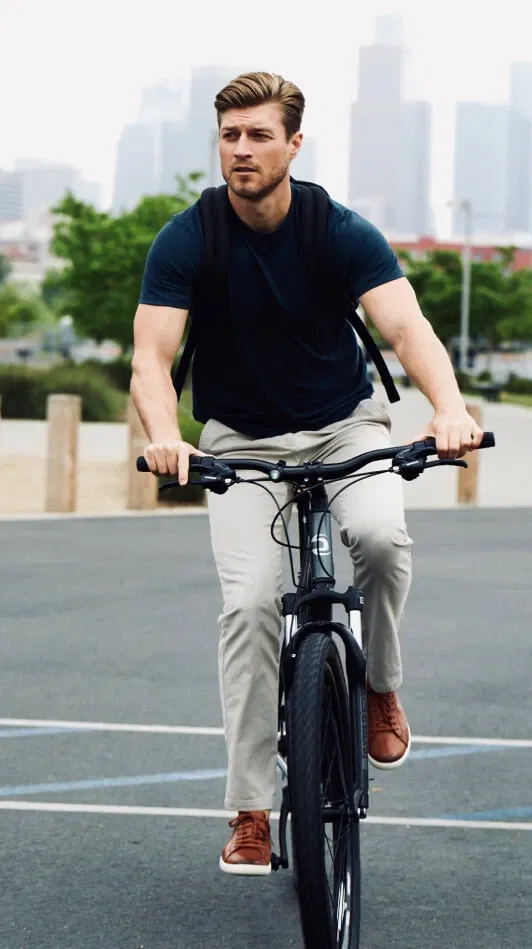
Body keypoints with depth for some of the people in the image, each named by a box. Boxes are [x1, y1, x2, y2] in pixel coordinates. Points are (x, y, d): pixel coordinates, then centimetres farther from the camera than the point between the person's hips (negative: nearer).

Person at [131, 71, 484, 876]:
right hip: (242, 440, 0)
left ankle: (381, 687, -2)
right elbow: (151, 356, -22)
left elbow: (408, 328, -25)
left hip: (345, 424, 0)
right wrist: (165, 435, -44)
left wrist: (450, 406, -46)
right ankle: (250, 810, -9)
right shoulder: (185, 242, -13)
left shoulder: (344, 233, -14)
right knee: (249, 601, -19)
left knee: (381, 535, -31)